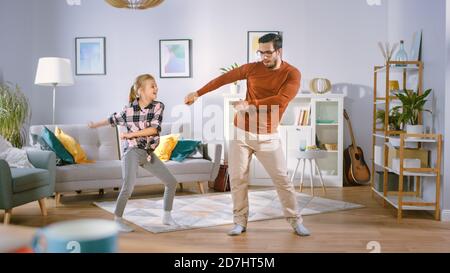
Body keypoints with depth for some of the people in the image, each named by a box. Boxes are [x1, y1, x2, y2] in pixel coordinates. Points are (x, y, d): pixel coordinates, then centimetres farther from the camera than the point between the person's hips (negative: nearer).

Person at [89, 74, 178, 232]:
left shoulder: (158, 107, -5)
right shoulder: (128, 109, -8)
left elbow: (154, 129, -18)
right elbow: (113, 119, 11)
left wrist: (131, 134, -19)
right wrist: (95, 125, 25)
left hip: (149, 153, 4)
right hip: (132, 151, -4)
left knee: (171, 182, 5)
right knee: (128, 188, -20)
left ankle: (167, 216, 20)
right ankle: (117, 220, -1)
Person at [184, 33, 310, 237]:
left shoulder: (292, 74, -6)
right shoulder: (253, 68, 2)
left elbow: (281, 100, -21)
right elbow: (224, 78, 9)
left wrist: (250, 104, -25)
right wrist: (197, 93, 9)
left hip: (268, 136, -2)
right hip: (241, 132, 2)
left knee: (282, 179, 1)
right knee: (237, 178, 1)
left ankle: (296, 221, 14)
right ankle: (240, 221, 13)